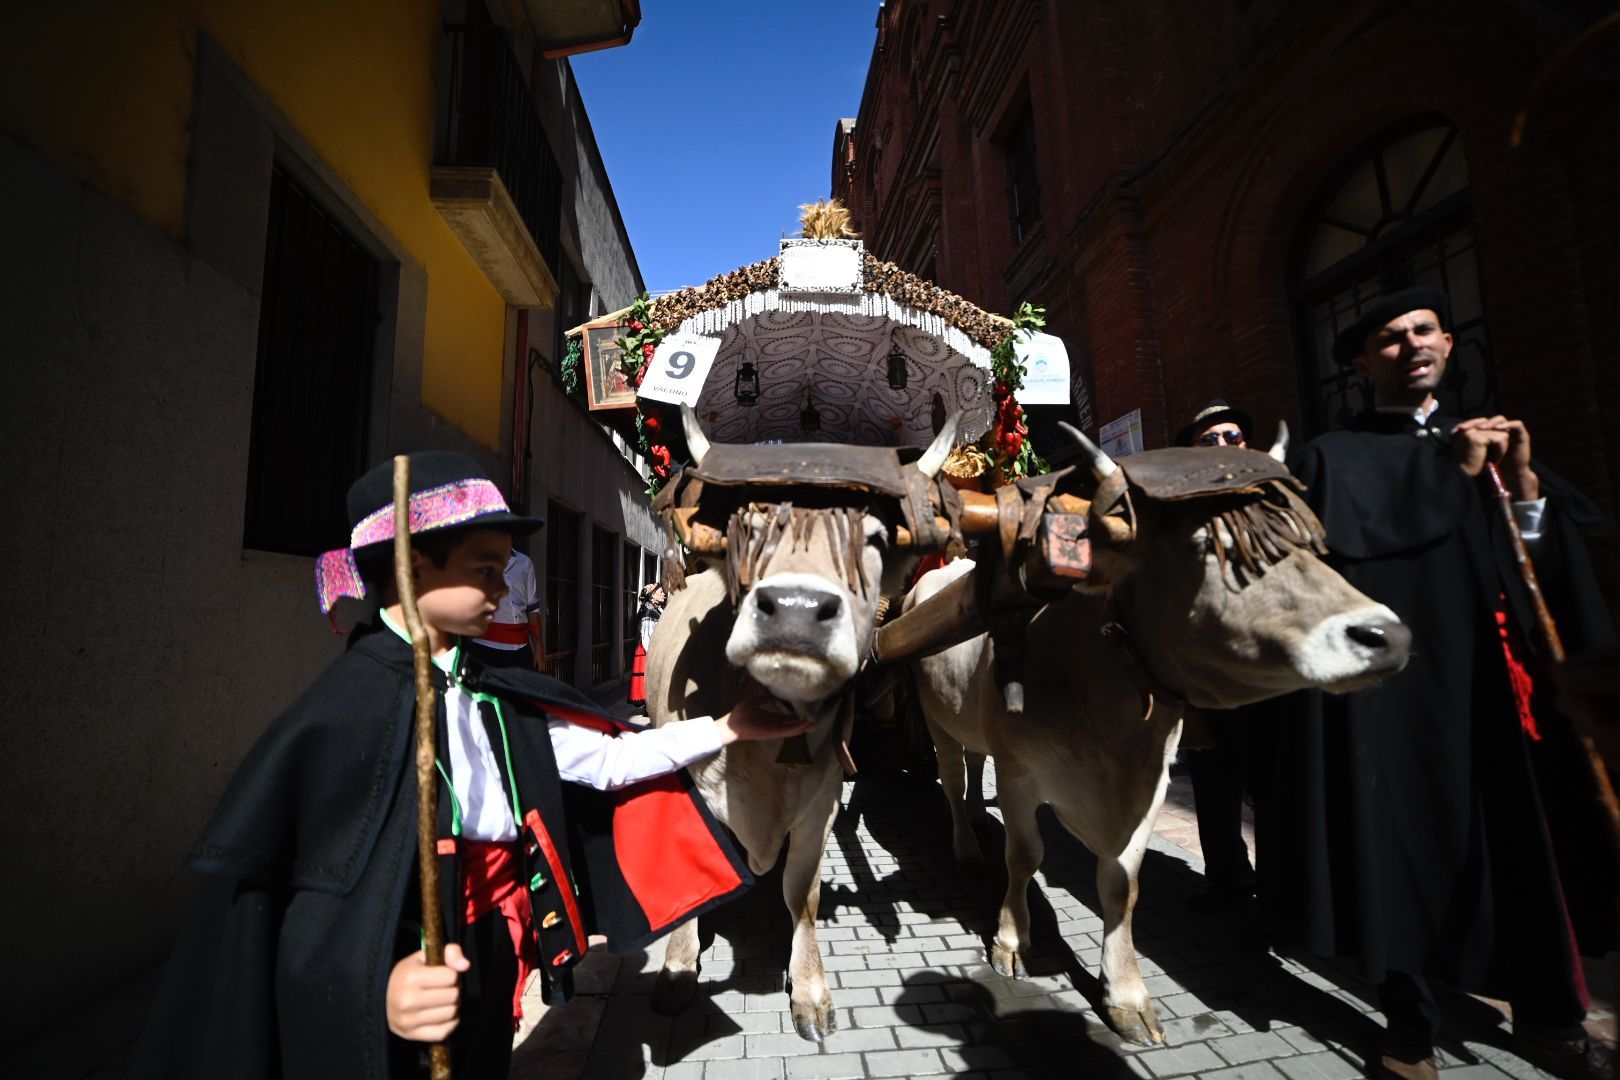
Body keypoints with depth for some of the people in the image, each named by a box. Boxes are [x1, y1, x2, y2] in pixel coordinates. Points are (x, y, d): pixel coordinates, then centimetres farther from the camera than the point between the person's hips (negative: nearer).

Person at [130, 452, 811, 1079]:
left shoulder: (495, 695, -1)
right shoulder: (346, 708, -22)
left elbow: (607, 759, 0)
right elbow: (260, 889, -22)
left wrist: (727, 728, -3)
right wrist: (372, 989, -38)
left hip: (495, 970, 6)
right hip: (408, 1000, -6)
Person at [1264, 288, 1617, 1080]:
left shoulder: (1490, 437, 19)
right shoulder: (1335, 456, 1)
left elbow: (1550, 556, 12)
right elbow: (1348, 540, -16)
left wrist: (1524, 483, -5)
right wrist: (1453, 475, -11)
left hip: (1491, 676, 5)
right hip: (1390, 681, -5)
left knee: (1523, 842, 9)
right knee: (1402, 844, 1)